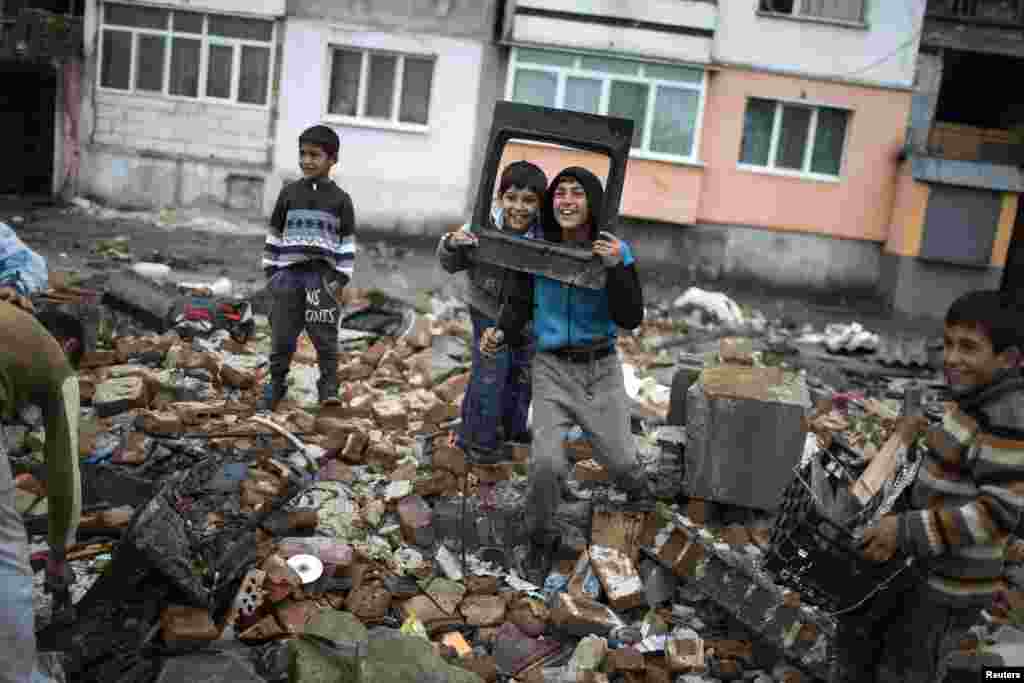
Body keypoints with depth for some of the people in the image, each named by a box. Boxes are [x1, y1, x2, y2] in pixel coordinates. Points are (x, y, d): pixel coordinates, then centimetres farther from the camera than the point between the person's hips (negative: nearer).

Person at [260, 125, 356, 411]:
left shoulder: (340, 199, 3)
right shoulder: (289, 193, 8)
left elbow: (348, 242, 3)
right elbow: (274, 234, 12)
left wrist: (341, 277, -3)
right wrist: (271, 271, 8)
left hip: (322, 275, -2)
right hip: (289, 273, 2)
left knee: (324, 334, -4)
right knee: (282, 334, 7)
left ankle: (329, 384, 7)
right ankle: (276, 383, 21)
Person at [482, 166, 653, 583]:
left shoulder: (615, 250, -6)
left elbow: (631, 320, -11)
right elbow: (519, 304, -1)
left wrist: (616, 269, -24)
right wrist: (501, 332, -21)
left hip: (601, 369, 1)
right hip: (553, 369, -1)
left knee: (620, 460, 6)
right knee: (546, 462, -16)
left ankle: (639, 491, 46)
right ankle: (540, 541, 12)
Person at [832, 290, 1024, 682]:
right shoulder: (982, 398, 1)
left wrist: (907, 532, -28)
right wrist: (930, 436, 6)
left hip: (951, 582, -8)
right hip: (927, 561, 9)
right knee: (859, 628, 22)